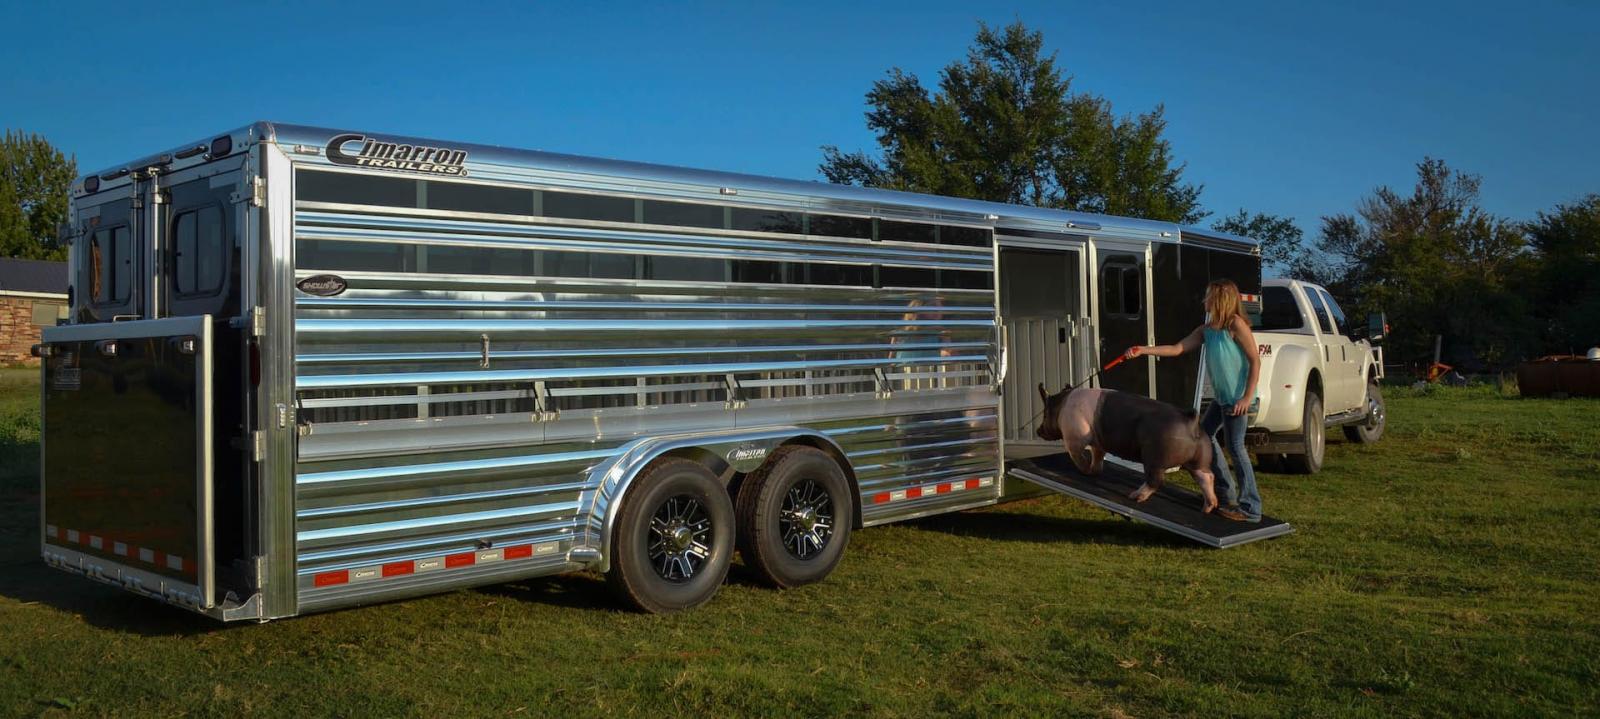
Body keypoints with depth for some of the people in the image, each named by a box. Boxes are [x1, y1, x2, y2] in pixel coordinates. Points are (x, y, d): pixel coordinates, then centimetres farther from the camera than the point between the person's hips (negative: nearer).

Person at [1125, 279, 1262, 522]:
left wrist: (1247, 397, -20)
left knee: (1235, 447, -8)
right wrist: (1142, 351, -1)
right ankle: (1228, 491, 28)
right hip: (1220, 397, 9)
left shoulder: (1236, 324, -13)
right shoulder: (1206, 330, 10)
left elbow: (1255, 360, -14)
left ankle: (1250, 508, -2)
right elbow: (1177, 349, 8)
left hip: (1237, 398, -9)